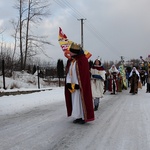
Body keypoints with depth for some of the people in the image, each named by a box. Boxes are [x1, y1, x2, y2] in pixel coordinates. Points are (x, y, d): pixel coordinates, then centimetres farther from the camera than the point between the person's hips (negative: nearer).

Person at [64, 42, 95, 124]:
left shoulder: (82, 60, -12)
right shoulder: (70, 61, 9)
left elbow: (83, 74, -16)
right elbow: (68, 73, 7)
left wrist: (77, 84, -18)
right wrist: (69, 83, -6)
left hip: (81, 85, -7)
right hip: (72, 85, 7)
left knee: (81, 100, -4)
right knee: (75, 101, 10)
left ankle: (84, 117, 6)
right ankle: (78, 117, 18)